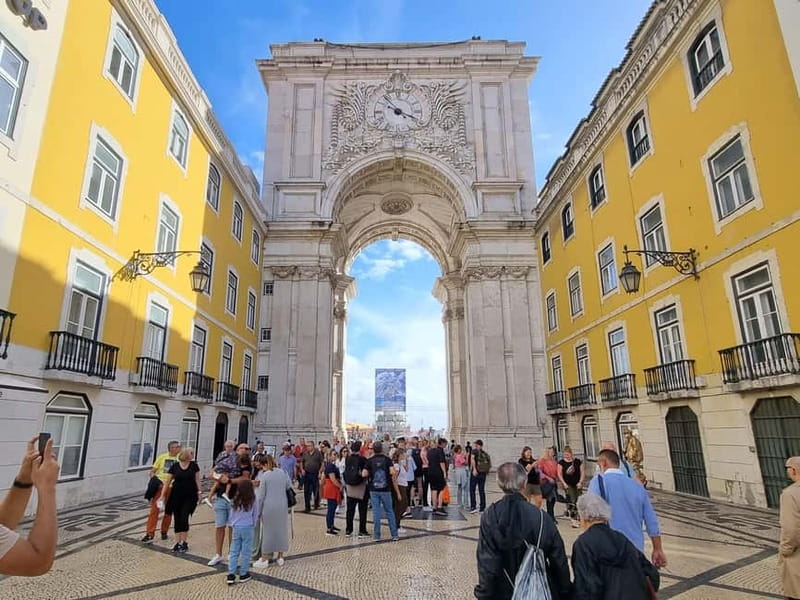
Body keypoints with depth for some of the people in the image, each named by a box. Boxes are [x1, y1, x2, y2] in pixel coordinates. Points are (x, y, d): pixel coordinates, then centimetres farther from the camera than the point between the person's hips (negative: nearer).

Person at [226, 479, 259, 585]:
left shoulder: (234, 501, 1)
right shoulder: (253, 501, -8)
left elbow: (231, 515, 9)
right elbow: (255, 516, 1)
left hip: (236, 528, 3)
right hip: (248, 528, -3)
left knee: (234, 552, 10)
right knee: (246, 552, 6)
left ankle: (231, 575, 7)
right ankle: (243, 574, 14)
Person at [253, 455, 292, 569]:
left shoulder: (264, 476, -9)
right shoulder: (283, 472, 1)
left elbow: (261, 495, -5)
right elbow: (289, 487, 8)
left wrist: (257, 510, 4)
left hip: (269, 506, -3)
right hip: (282, 506, 4)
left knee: (267, 530, 8)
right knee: (281, 529, 13)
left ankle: (264, 559, 16)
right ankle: (280, 557, 22)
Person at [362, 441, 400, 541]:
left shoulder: (370, 461, -1)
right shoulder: (387, 459, -4)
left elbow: (364, 474, -10)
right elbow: (393, 473, -15)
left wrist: (371, 473, 9)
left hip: (373, 490, 0)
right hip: (386, 489, 0)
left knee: (376, 512, 6)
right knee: (389, 512, 10)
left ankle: (376, 535, 8)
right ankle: (394, 535, 13)